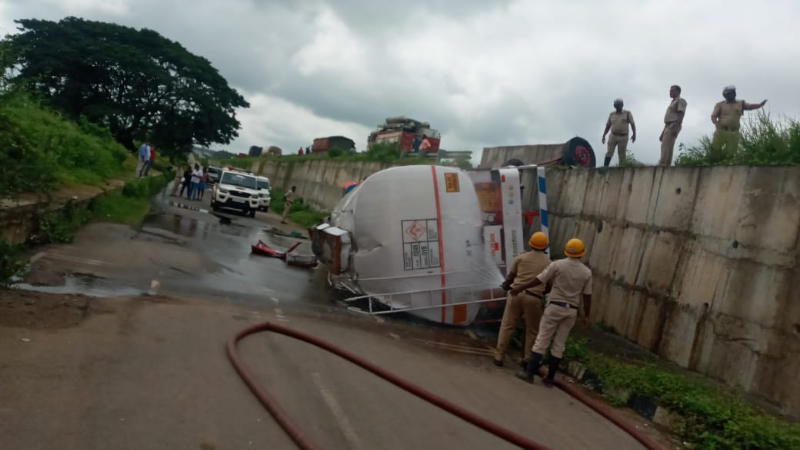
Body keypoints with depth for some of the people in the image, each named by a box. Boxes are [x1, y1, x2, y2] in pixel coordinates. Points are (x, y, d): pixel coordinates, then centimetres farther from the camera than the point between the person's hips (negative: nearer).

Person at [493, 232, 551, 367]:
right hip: (534, 298, -1)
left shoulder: (521, 257, 9)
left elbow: (511, 276, 15)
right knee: (532, 330, 13)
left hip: (516, 293, 1)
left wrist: (505, 286, 34)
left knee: (507, 325, 8)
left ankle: (499, 356, 8)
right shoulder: (548, 262, 8)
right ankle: (527, 359, 14)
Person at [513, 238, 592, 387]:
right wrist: (586, 315, 14)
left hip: (555, 306, -3)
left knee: (542, 340, 1)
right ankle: (550, 378, 12)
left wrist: (520, 288, 4)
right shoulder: (586, 272, 1)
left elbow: (538, 280, -7)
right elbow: (587, 296, 5)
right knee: (559, 344, 8)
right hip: (571, 310, 3)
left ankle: (529, 372, 1)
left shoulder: (557, 265, -8)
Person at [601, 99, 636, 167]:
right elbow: (608, 126, 15)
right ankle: (605, 167, -12)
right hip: (613, 136, 1)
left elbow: (632, 124, 2)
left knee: (622, 154, -1)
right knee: (609, 152, -8)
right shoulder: (612, 114, 11)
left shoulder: (627, 113, 5)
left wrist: (634, 134, -6)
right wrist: (604, 135, 10)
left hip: (623, 137, -1)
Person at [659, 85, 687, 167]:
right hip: (668, 126, 10)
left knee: (666, 147, -20)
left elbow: (681, 115, -14)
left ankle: (661, 166, -29)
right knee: (667, 148, 3)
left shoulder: (680, 101, 0)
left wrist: (676, 127, -25)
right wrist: (663, 132, 20)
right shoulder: (672, 102, 28)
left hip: (673, 126, -10)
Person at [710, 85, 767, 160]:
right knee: (715, 149, -3)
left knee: (730, 153, 2)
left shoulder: (740, 104, 14)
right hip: (721, 131, -2)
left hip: (734, 133, 2)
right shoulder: (720, 105, 5)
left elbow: (750, 106, 3)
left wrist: (760, 105, -14)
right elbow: (713, 117, -2)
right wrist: (718, 126, -17)